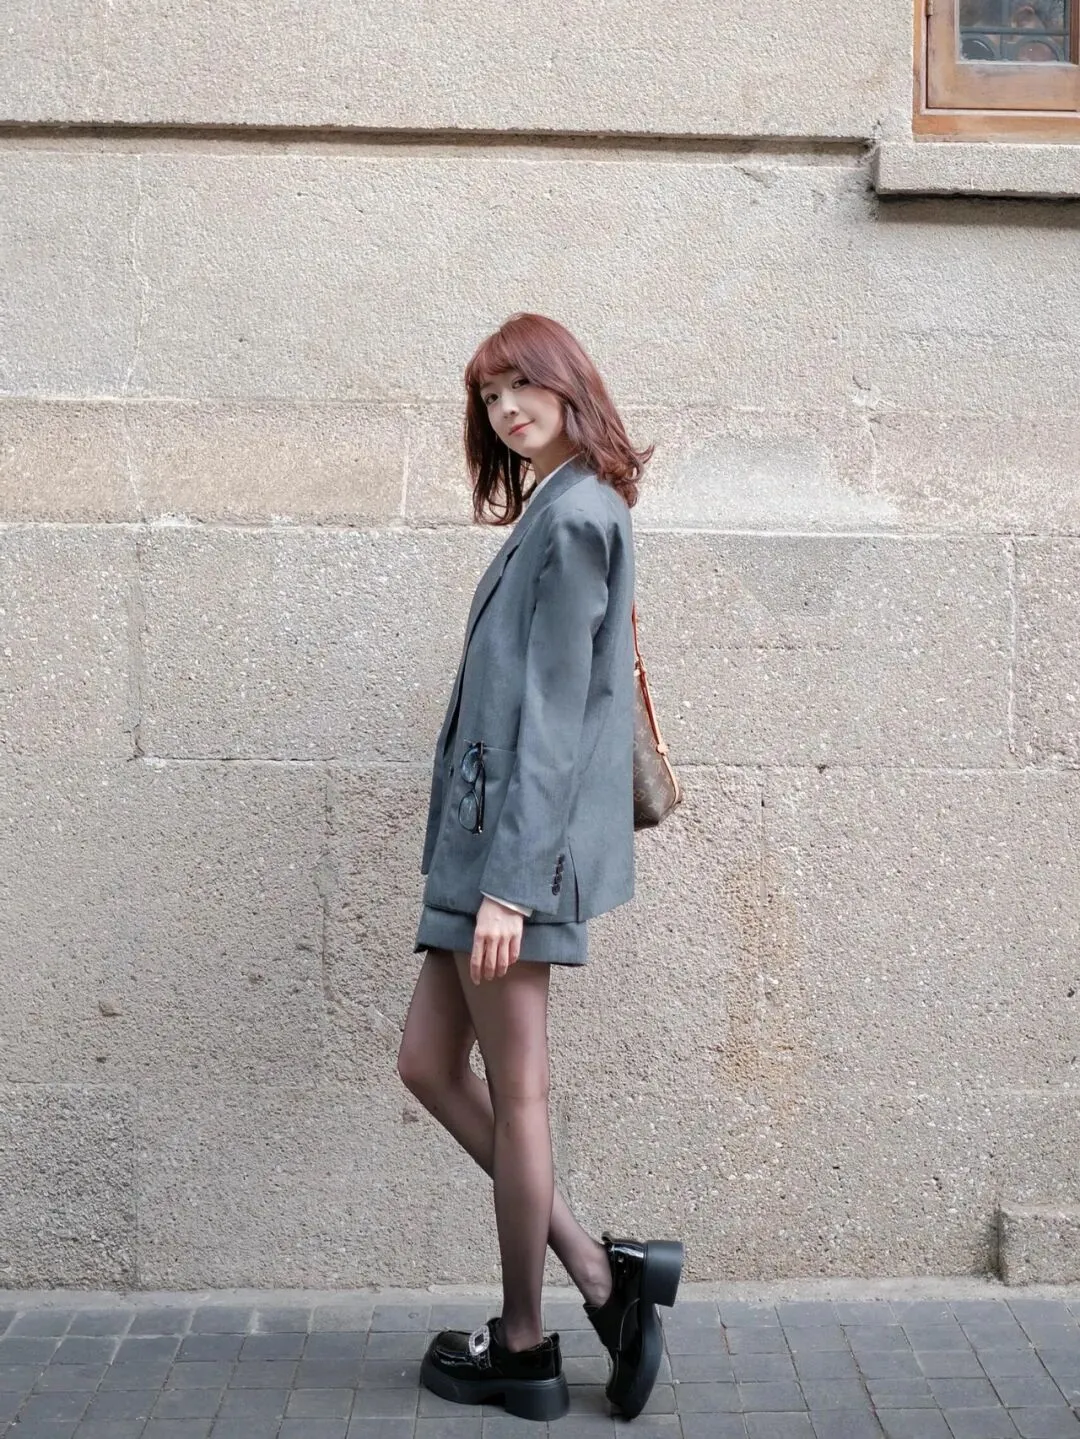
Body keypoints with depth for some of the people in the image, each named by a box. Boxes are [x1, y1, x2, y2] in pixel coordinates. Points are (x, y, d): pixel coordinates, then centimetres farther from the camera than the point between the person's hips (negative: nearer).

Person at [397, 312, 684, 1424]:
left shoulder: (572, 517, -11)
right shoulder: (554, 512, 18)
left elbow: (553, 711, -18)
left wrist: (509, 881, -20)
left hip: (522, 839, -10)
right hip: (485, 832, 10)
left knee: (513, 1094, 1)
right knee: (429, 1064, 13)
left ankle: (524, 1350, 18)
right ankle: (599, 1271, 19)